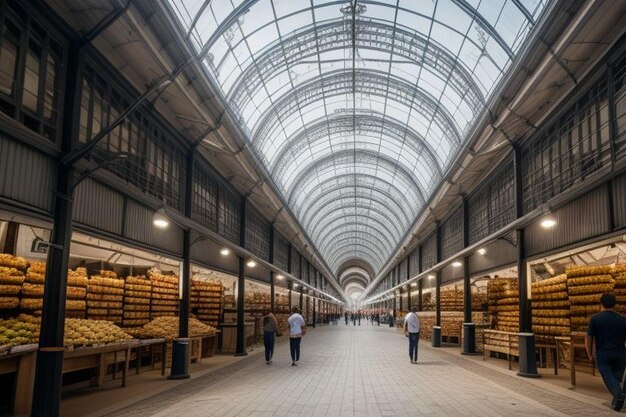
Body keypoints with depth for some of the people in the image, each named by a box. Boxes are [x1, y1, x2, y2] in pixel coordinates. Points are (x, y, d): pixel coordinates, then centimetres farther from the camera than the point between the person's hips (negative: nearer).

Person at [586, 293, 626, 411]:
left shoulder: (595, 318, -5)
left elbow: (589, 338, -4)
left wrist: (590, 354, 8)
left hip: (602, 354, -3)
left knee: (608, 376, -2)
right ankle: (616, 402, 18)